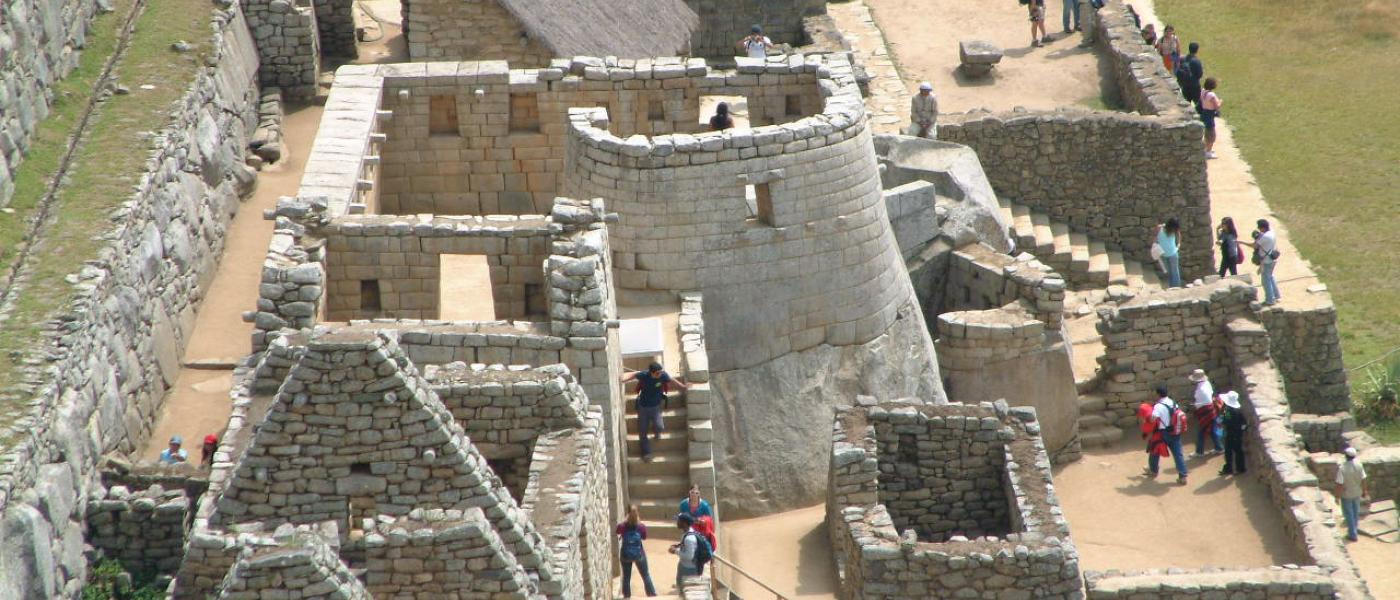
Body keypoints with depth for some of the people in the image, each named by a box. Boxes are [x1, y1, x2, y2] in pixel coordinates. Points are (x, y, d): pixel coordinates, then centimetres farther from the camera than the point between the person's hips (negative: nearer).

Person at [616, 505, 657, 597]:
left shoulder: (622, 526, -18)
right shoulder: (641, 526, -18)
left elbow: (617, 534, 2)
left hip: (625, 555, 0)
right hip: (639, 554, 0)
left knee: (626, 577, 16)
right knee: (646, 576, 17)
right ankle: (653, 595, 26)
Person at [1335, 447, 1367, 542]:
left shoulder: (1342, 468, -30)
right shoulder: (1358, 465, -17)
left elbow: (1339, 484, -27)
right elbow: (1363, 479, -8)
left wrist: (1337, 496, -13)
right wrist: (1364, 491, 8)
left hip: (1346, 495, -4)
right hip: (1357, 493, 4)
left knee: (1349, 514, 13)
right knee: (1355, 512, 24)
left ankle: (1353, 535, 21)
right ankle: (1353, 530, 43)